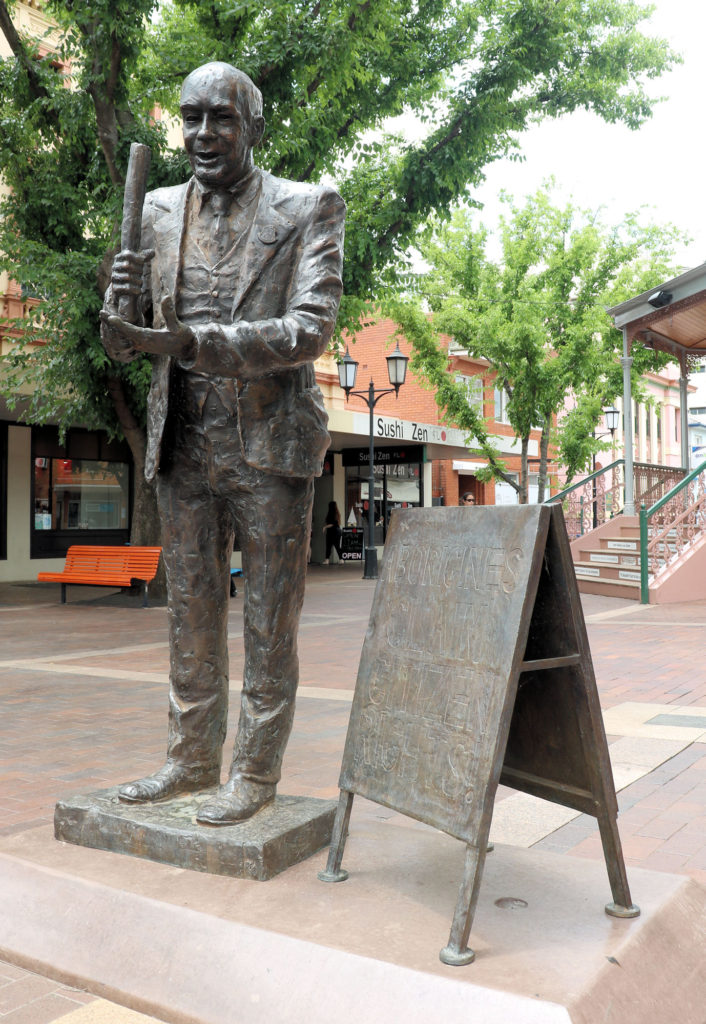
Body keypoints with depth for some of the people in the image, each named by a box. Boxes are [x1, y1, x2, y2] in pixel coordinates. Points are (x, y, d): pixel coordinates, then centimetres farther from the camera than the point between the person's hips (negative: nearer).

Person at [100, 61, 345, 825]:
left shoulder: (307, 209, -3)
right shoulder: (159, 211, 10)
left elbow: (312, 329, -15)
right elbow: (133, 340, 11)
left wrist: (189, 342, -24)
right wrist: (120, 317, -15)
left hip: (268, 445, -4)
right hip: (183, 445, 5)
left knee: (268, 619, 3)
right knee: (189, 612, 12)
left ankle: (255, 774, 16)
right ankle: (191, 759, 27)